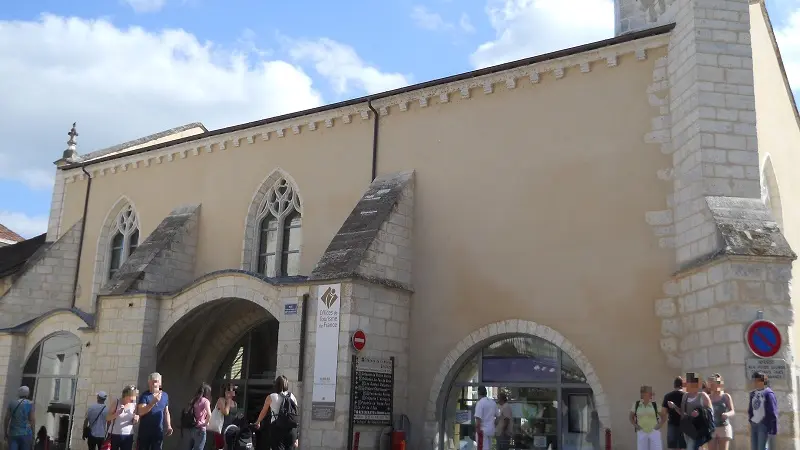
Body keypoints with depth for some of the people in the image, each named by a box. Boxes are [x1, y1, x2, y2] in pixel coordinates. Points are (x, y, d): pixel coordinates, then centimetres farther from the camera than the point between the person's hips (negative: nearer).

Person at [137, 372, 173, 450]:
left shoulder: (165, 396, 7)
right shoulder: (145, 395, -6)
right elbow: (141, 412, -19)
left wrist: (168, 426, 7)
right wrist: (153, 402, -30)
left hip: (158, 430, 3)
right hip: (145, 430, -3)